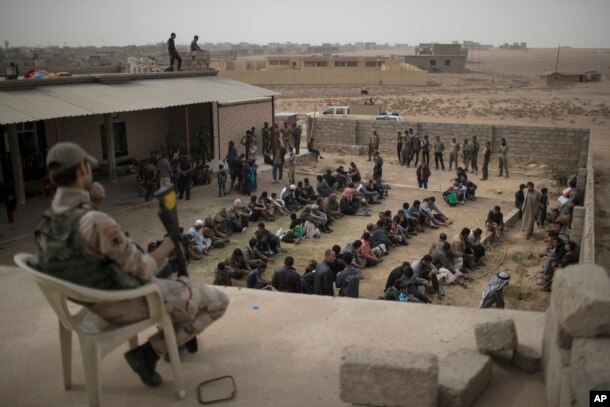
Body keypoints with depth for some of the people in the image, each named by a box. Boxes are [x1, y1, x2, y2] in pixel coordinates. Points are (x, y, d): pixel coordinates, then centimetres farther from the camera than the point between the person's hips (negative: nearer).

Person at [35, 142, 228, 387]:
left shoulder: (46, 226, -6)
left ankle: (181, 332, 32)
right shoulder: (95, 222, -34)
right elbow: (143, 269, -26)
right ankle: (150, 351, 2)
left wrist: (90, 204, -1)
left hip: (100, 305, 9)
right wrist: (168, 245, -6)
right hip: (131, 303, -9)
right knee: (218, 301, 3)